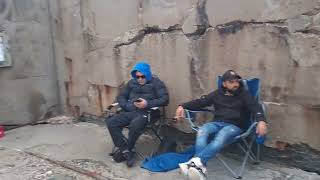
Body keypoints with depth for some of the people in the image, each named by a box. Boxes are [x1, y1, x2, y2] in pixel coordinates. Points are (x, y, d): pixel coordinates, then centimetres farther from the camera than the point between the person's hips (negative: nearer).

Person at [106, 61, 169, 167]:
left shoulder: (156, 83, 6)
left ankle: (124, 151, -11)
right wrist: (127, 106, -3)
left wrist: (148, 104, -17)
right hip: (130, 112, 5)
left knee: (135, 125, -36)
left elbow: (165, 99, -4)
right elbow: (121, 96, 19)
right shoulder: (131, 83, 21)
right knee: (111, 122, -18)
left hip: (147, 112, -5)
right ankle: (126, 152, -17)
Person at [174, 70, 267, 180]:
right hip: (217, 122, 3)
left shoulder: (243, 94, 6)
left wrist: (261, 121, -29)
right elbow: (200, 102, 12)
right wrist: (183, 106, 0)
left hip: (234, 125, -3)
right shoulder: (217, 93, 14)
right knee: (202, 131, -30)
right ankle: (200, 167, -43)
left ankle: (196, 161, -50)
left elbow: (256, 107, -6)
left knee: (221, 136, -38)